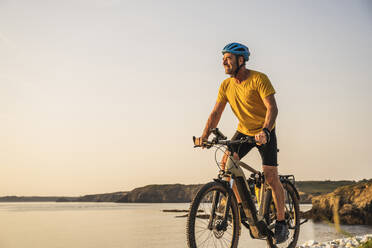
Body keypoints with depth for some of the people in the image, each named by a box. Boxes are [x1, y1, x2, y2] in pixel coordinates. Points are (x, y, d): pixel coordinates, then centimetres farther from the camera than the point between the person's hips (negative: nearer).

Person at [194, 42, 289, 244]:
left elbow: (272, 108, -29)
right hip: (243, 131, 5)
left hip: (264, 133, -5)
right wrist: (205, 135, -17)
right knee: (226, 163, -14)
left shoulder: (259, 79, -20)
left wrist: (264, 131, -44)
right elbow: (216, 113, -4)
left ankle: (281, 222, 6)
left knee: (271, 176, -11)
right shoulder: (226, 85, -4)